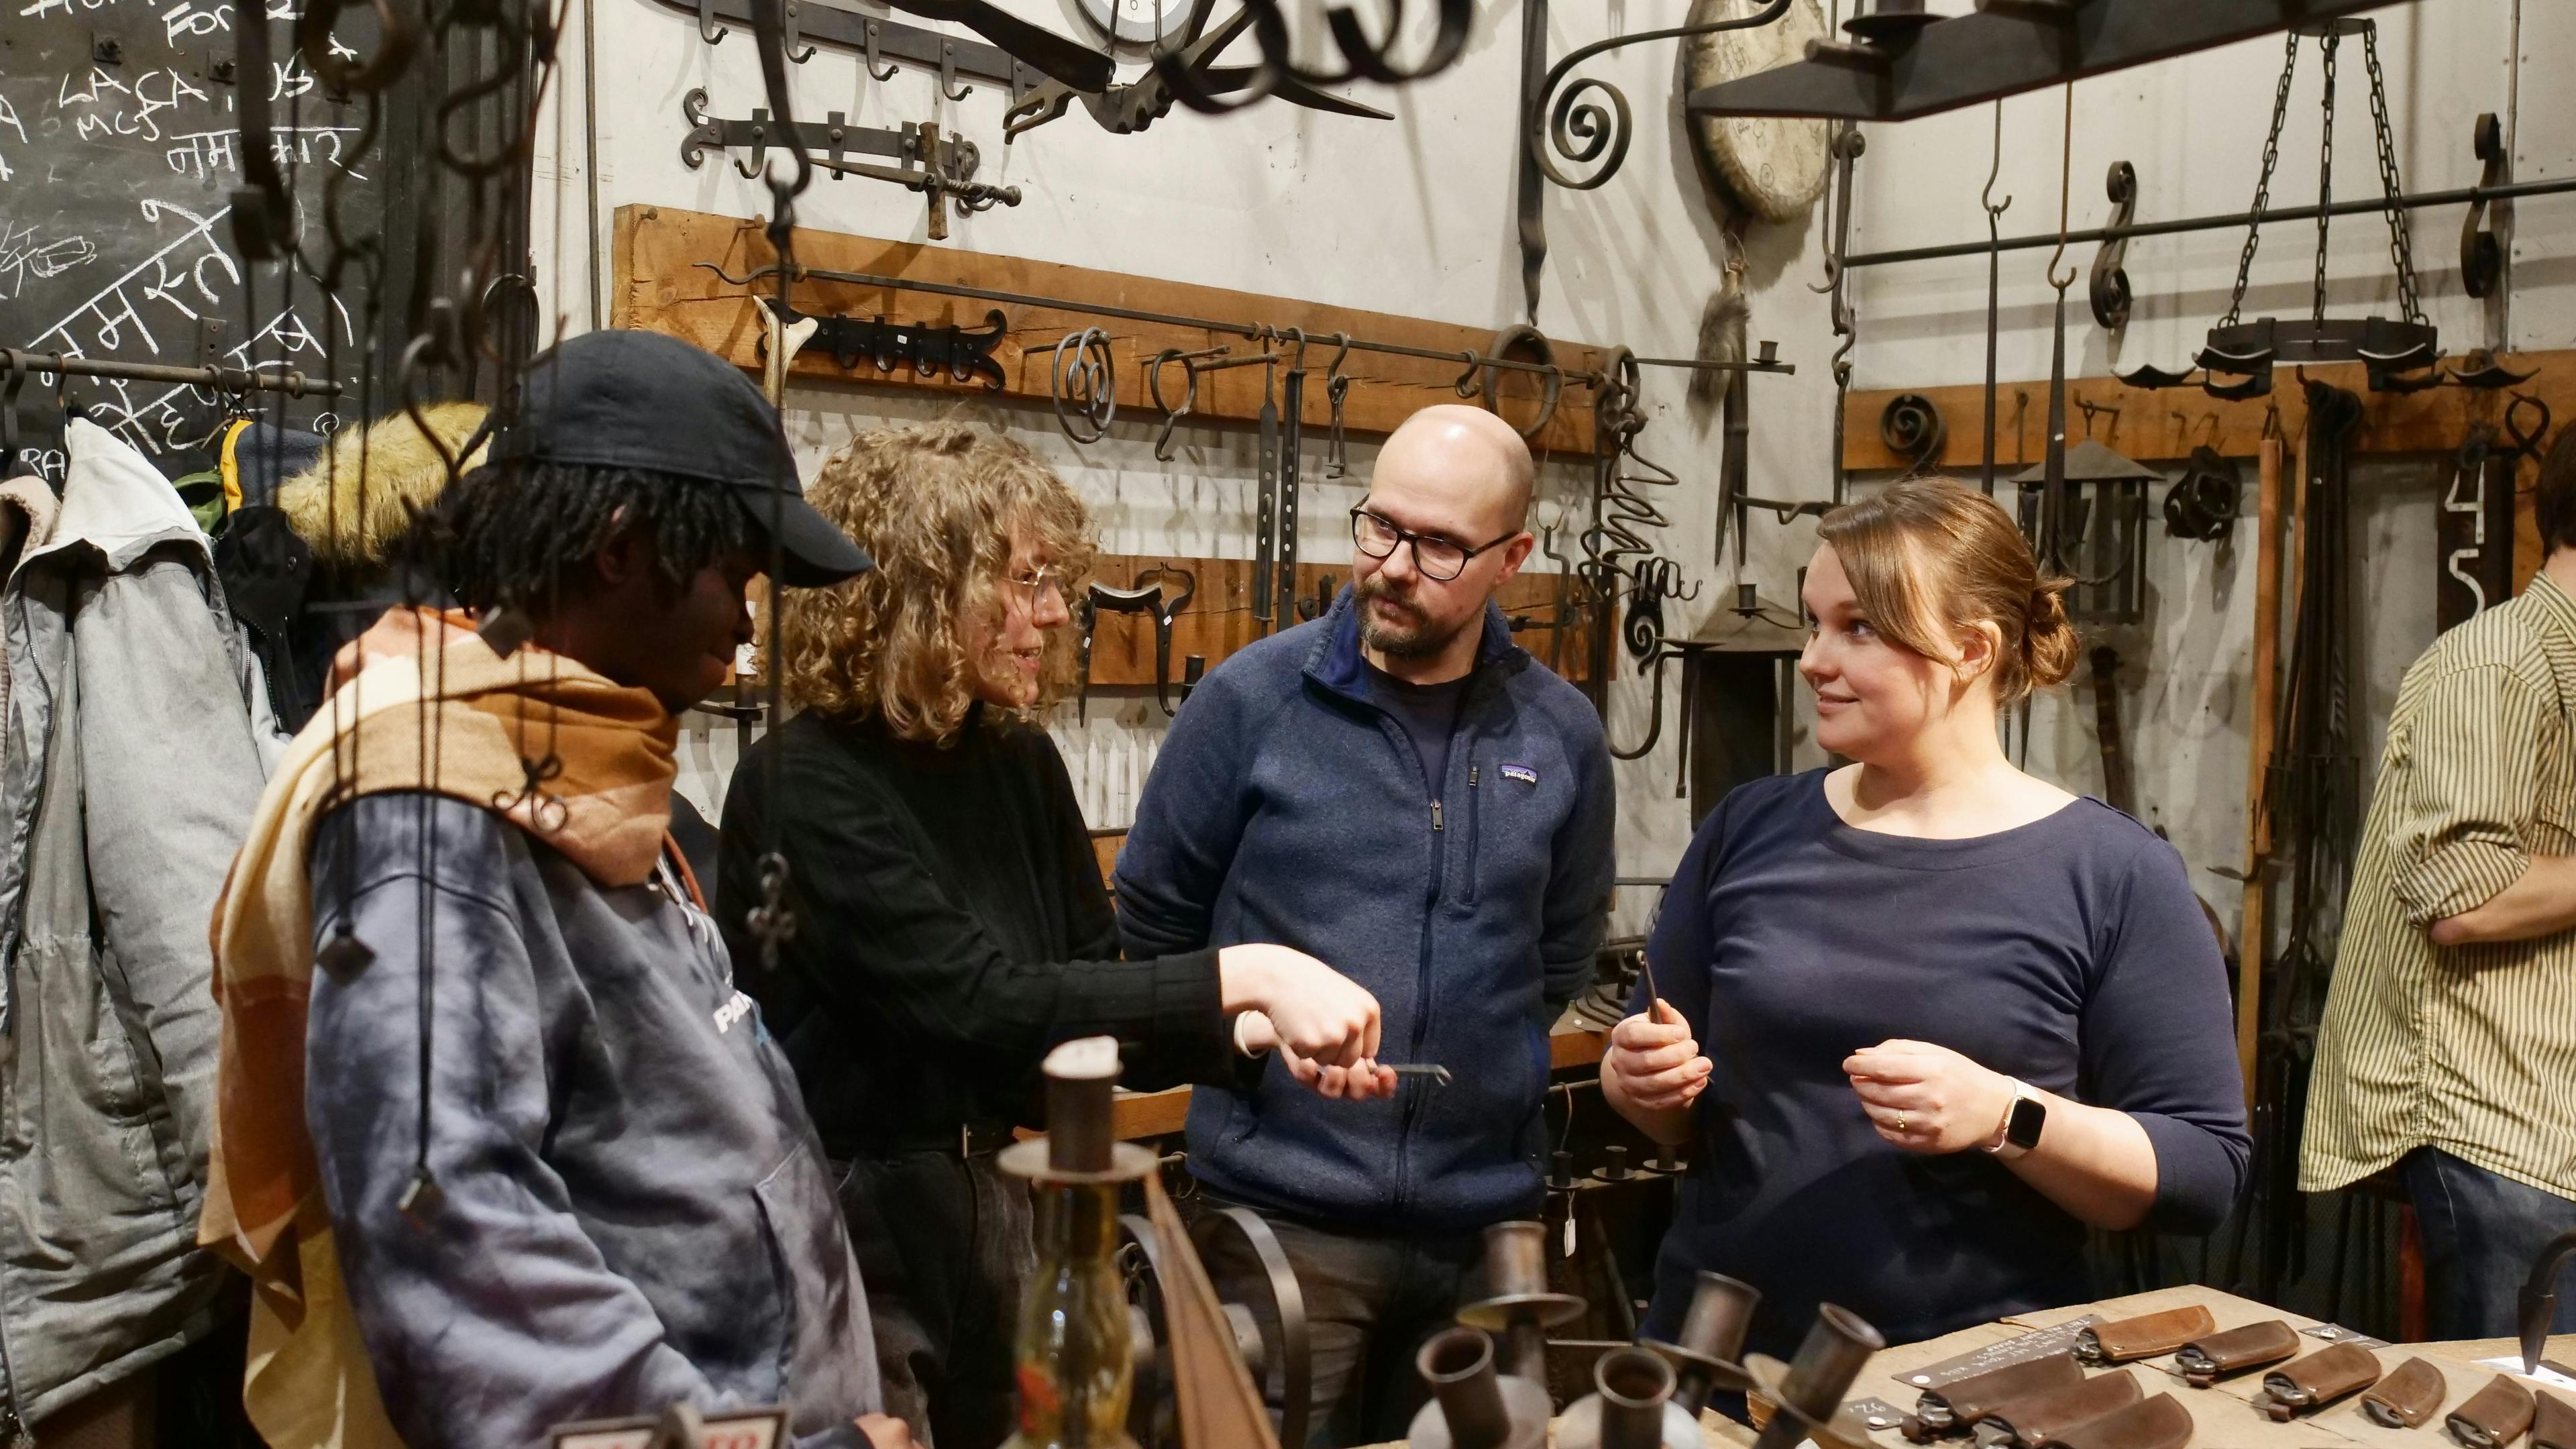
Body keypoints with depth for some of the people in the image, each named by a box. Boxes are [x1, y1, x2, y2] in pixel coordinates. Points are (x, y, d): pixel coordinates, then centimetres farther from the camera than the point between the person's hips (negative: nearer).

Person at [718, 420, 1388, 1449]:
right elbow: (981, 1007, -28)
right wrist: (1244, 973, -32)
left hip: (991, 1205, 7)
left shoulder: (1019, 761, 1)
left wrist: (1263, 1034, -13)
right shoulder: (807, 787, -20)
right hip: (843, 1228, -7)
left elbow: (1088, 1002, 4)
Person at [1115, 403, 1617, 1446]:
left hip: (1485, 1225, 3)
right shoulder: (1253, 698, -8)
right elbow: (1155, 926, 1)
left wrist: (1474, 1062, 8)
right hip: (1282, 1217, -3)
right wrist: (1263, 1021, -7)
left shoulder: (1562, 734, 1)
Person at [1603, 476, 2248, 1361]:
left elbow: (2204, 1173, -9)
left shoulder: (2113, 874, -9)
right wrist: (1642, 1081, -12)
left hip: (1977, 1377, -3)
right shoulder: (1749, 829, 0)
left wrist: (2006, 1117, -23)